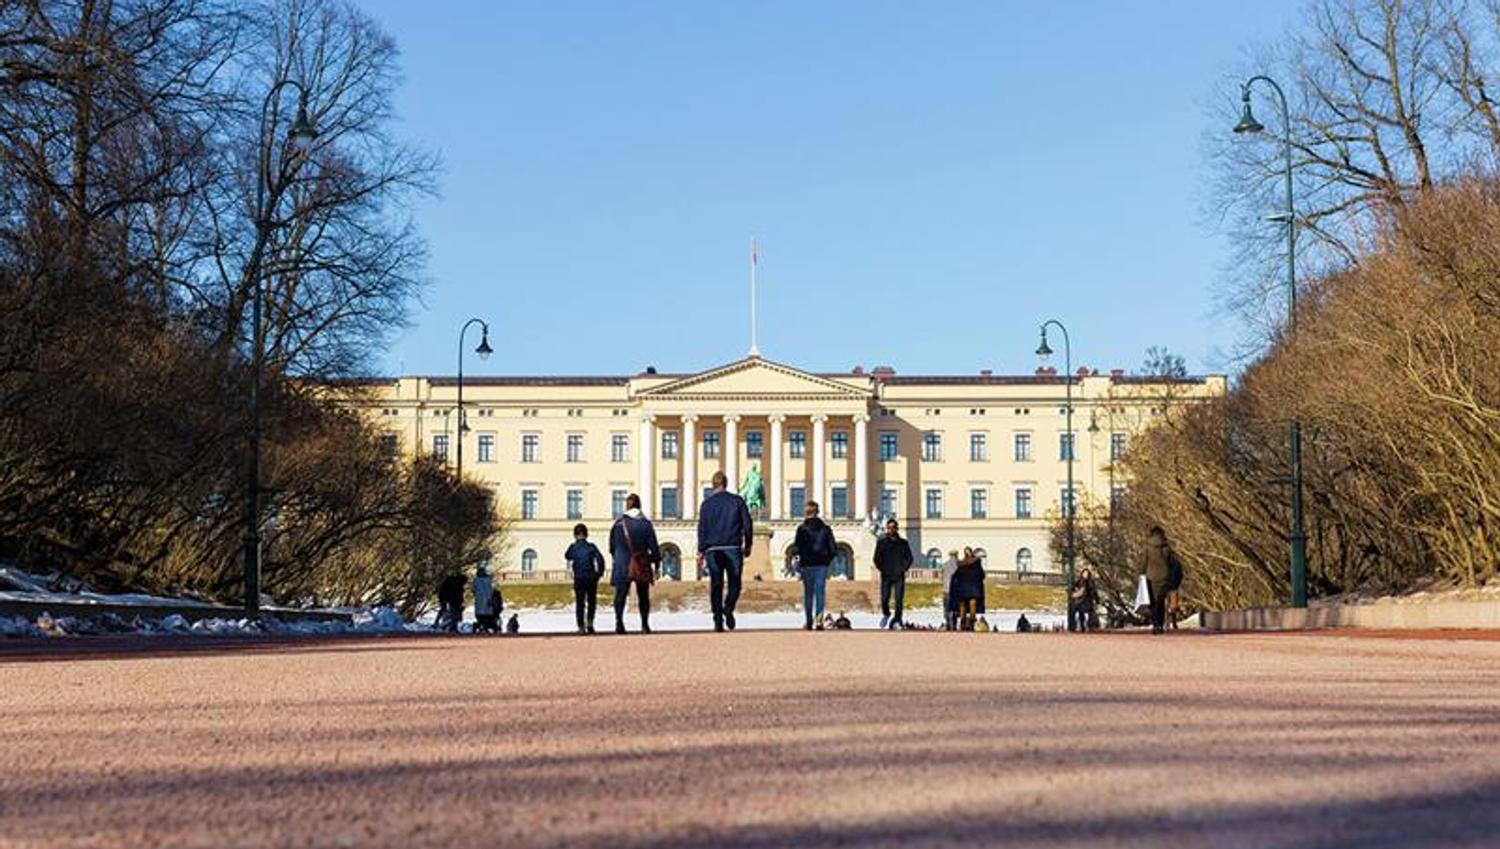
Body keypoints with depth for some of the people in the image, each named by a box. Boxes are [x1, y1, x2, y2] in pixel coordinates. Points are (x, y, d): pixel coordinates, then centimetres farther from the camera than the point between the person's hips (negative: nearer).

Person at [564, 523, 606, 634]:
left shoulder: (573, 547, 0)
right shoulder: (591, 547, -1)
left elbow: (567, 556, 18)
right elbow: (600, 559, -10)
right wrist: (600, 573, 0)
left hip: (578, 579, 0)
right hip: (591, 578, 0)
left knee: (579, 603, 6)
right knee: (591, 602, 14)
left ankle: (581, 627, -1)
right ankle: (590, 622, -1)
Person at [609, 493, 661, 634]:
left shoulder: (619, 523, 0)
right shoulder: (646, 523, -1)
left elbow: (612, 547, 8)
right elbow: (653, 546, -1)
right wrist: (656, 564, 7)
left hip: (622, 566, 0)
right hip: (642, 567, 1)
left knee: (620, 595, -5)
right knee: (643, 597, 13)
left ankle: (619, 621, -26)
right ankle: (645, 625, 12)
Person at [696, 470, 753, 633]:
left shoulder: (707, 503, 4)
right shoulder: (737, 501, 5)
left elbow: (702, 528, 0)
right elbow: (747, 525, 3)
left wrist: (701, 551, 2)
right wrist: (748, 545, 13)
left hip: (713, 549, 1)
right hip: (733, 548, -1)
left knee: (716, 586, 5)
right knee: (734, 583, 7)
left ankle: (718, 620, 0)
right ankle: (728, 608, -19)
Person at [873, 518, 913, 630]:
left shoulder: (903, 543, 8)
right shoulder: (881, 542, 5)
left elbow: (909, 558, 9)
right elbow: (877, 558, 6)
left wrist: (904, 568, 0)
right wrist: (881, 568, -1)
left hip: (899, 576, 0)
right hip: (886, 575, 0)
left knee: (899, 600, -7)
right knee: (884, 599, -3)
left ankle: (897, 620, -1)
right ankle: (885, 615, 25)